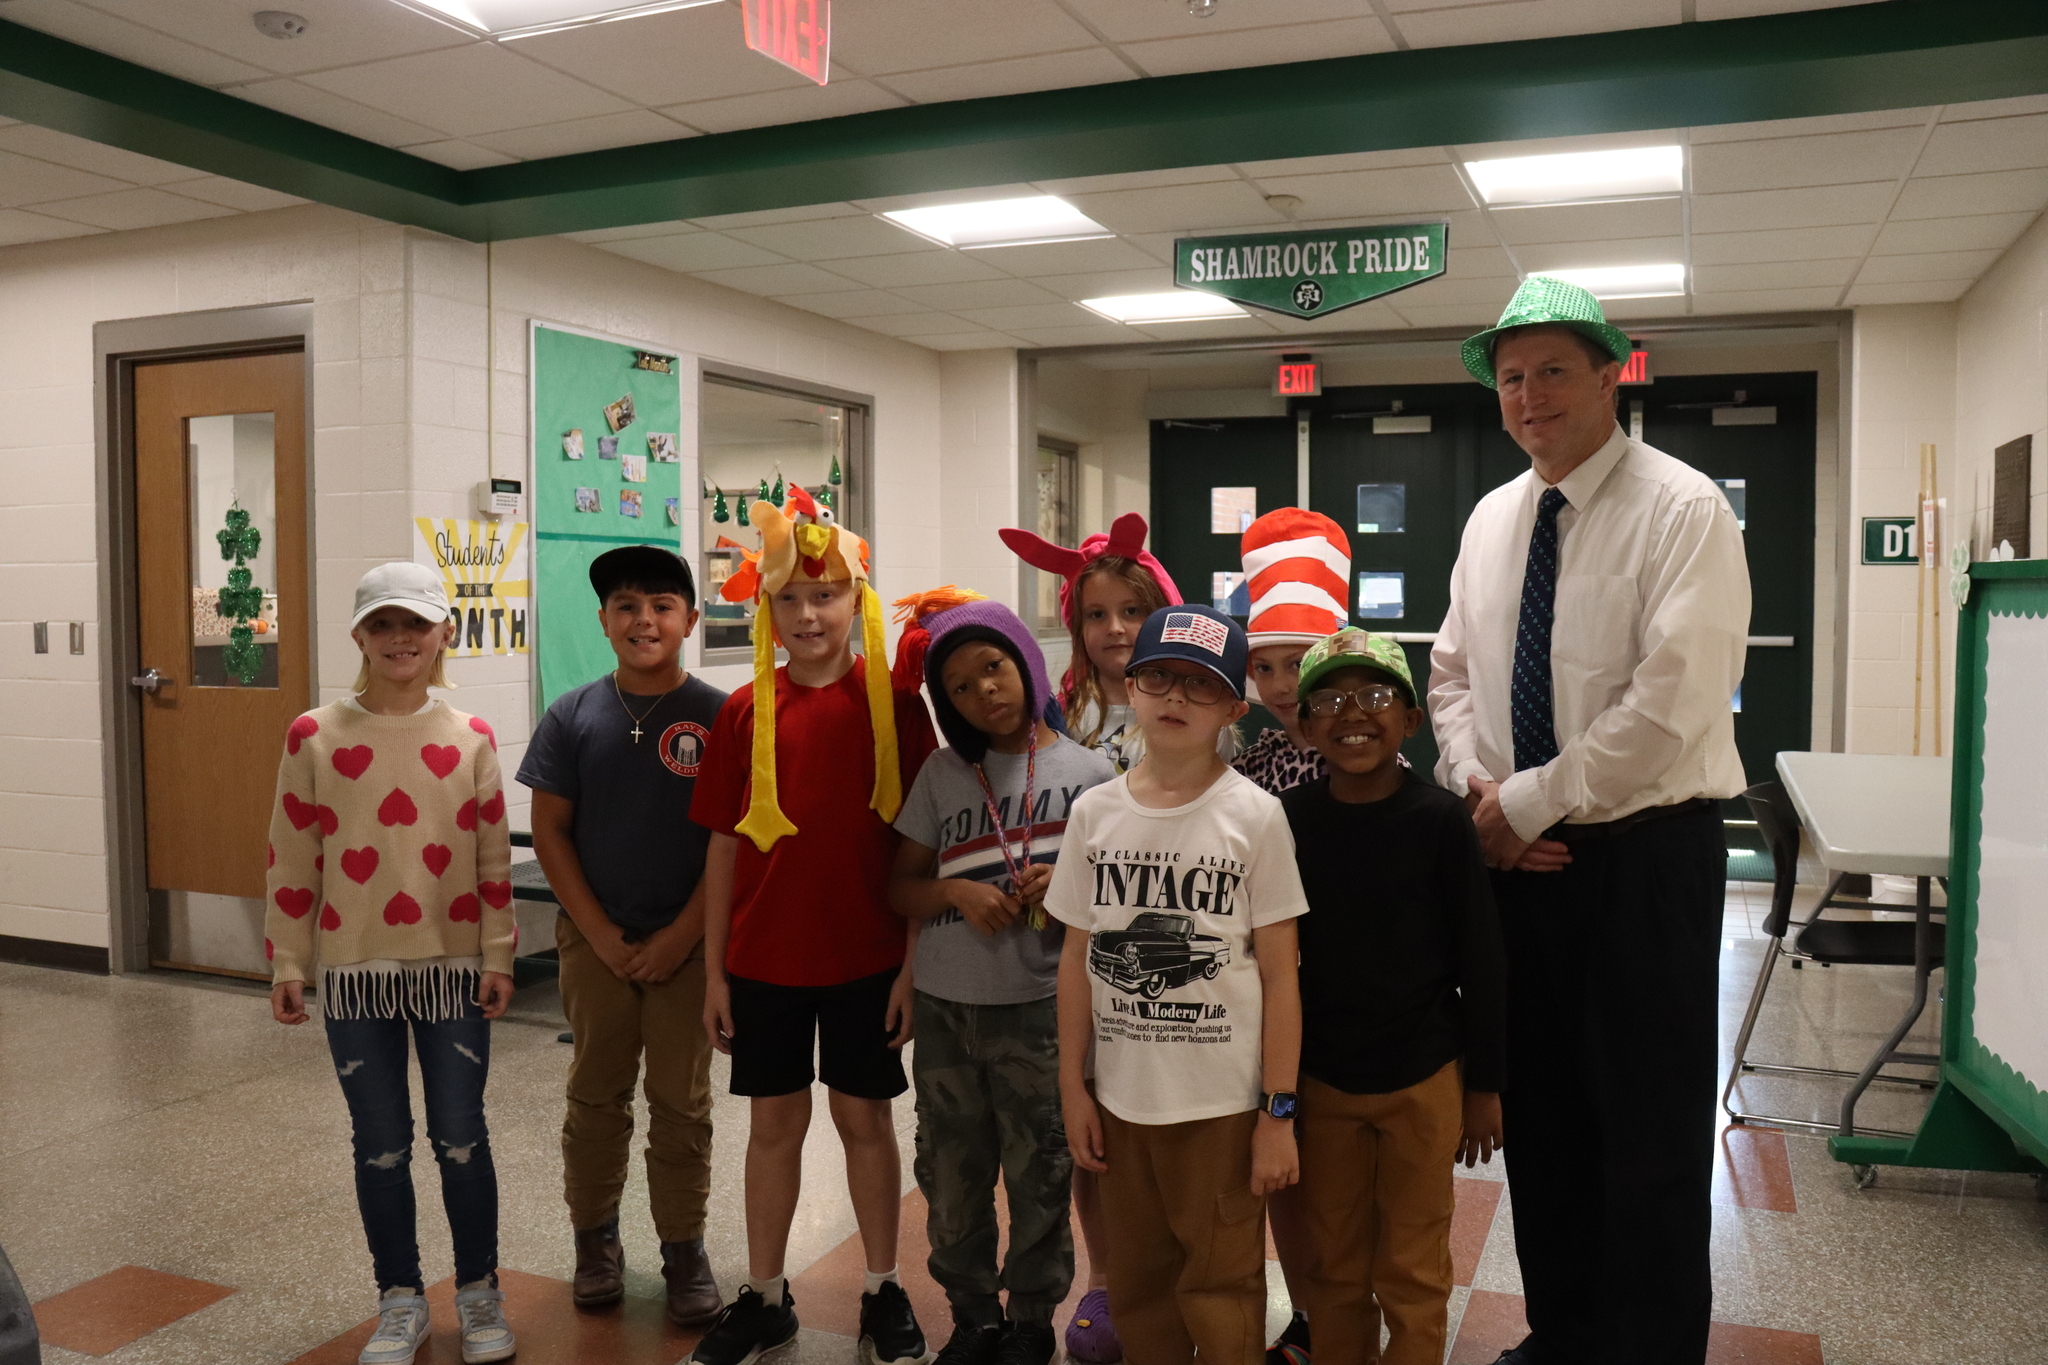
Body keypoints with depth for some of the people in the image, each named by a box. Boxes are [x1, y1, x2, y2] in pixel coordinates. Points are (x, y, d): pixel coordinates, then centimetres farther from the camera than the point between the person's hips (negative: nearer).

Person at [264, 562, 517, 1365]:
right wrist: (286, 963, 0)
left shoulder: (471, 739, 0)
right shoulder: (314, 737, -2)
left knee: (461, 1138, 7)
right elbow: (291, 860, 1)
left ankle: (479, 1291, 25)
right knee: (381, 1145, 10)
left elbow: (493, 857, 2)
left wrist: (497, 955, -1)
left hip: (451, 966, 0)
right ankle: (401, 1300, 27)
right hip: (355, 969, 0)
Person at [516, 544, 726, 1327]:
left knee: (682, 1102, 6)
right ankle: (595, 1239, 28)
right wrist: (602, 936, -6)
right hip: (595, 940, 1)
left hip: (687, 941, -1)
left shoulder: (717, 717, -5)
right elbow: (549, 832, 0)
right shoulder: (572, 717, -1)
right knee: (596, 1095, 12)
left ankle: (684, 1251, 19)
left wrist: (683, 934, -10)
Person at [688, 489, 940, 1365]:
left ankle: (884, 1291, 28)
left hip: (866, 956, -1)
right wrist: (714, 970, 2)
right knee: (774, 1120, 13)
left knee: (864, 1116, 11)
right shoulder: (744, 711, -2)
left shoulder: (892, 702, -6)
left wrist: (913, 960, -6)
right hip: (764, 957, 2)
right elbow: (723, 847, 3)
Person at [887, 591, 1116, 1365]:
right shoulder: (943, 773, 3)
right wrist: (958, 893, -13)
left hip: (1040, 1010, -2)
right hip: (943, 1009, 3)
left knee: (1039, 1181, 8)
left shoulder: (1088, 773, -4)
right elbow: (902, 888, 6)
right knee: (951, 1178, 13)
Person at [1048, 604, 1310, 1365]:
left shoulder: (1254, 816, -8)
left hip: (1225, 1101, -3)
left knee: (1220, 1293, 8)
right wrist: (1071, 1087, 5)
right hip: (1121, 1098, 3)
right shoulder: (1093, 812, 0)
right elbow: (1077, 957, 5)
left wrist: (1278, 1113, -8)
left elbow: (1279, 974, -7)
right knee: (1138, 1290, 17)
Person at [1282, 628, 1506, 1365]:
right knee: (1331, 1266, 16)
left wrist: (1484, 1084, -3)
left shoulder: (1439, 818, -12)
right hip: (1320, 1079, 2)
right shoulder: (1290, 820, -5)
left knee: (1412, 1271, 12)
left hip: (1424, 1079, -2)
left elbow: (1480, 960, -6)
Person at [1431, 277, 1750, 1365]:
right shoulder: (1491, 519, 10)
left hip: (1647, 857, -6)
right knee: (1541, 1113, 16)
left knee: (1652, 1133, 5)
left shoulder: (1681, 510, -11)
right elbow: (1452, 673, 14)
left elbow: (1672, 699, -20)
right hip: (1518, 857, 6)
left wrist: (1526, 802, -16)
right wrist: (1478, 786, -4)